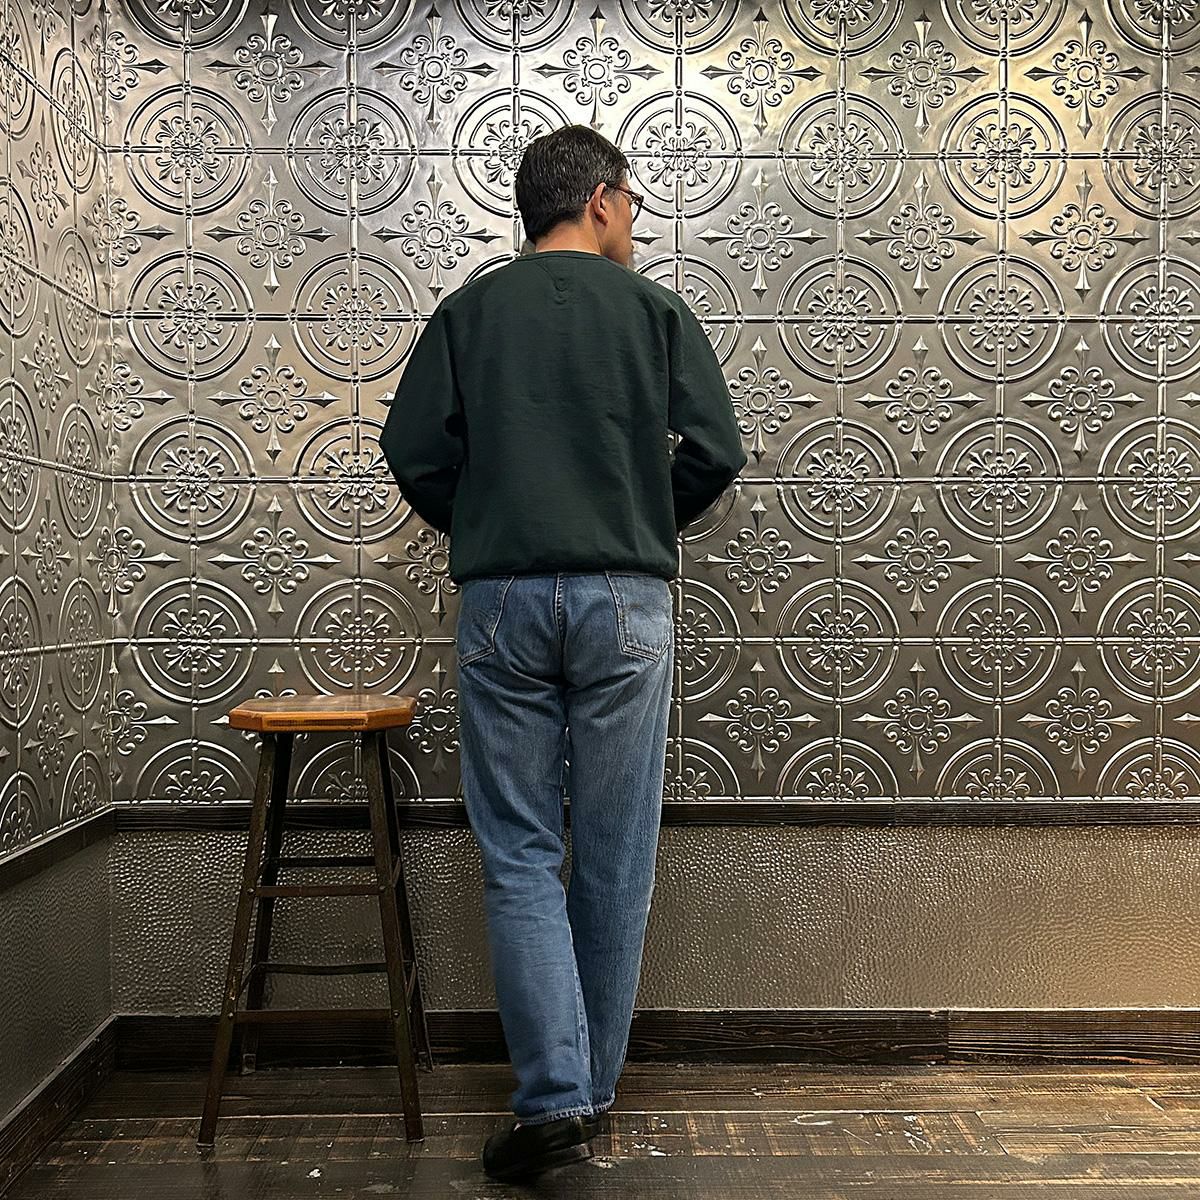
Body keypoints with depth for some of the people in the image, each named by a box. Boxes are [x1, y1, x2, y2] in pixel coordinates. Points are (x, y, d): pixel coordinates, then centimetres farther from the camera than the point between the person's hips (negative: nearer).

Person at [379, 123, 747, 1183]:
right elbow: (716, 451, -1)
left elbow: (415, 450, 2)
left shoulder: (469, 311, 11)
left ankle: (554, 1097, 0)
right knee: (615, 858, 8)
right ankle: (593, 1088, 20)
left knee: (520, 856, 6)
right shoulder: (655, 309, 7)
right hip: (627, 600, 0)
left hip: (500, 601, 1)